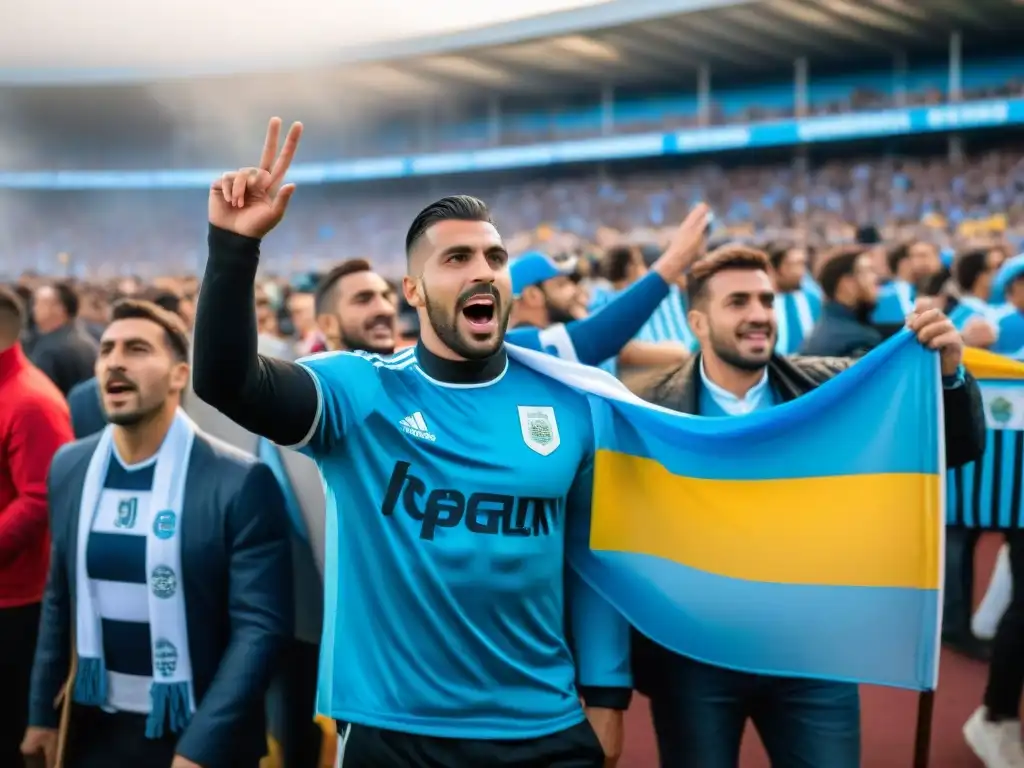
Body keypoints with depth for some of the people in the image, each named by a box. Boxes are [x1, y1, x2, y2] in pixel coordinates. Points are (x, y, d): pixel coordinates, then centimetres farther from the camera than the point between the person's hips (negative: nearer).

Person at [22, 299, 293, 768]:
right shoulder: (69, 467, 2)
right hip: (95, 727, 5)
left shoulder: (240, 481, -15)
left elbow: (261, 625, -15)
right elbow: (59, 600, 12)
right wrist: (43, 712, 12)